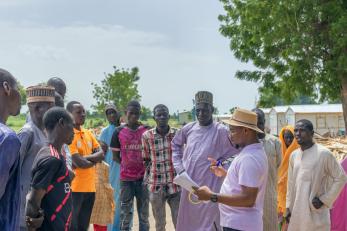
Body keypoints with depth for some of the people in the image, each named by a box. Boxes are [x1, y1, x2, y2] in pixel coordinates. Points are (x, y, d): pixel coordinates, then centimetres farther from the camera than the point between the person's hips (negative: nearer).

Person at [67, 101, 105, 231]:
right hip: (74, 188, -7)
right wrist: (94, 160, -2)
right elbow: (78, 162, -19)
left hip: (90, 187, 7)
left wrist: (85, 158, -13)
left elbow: (101, 154, 3)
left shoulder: (88, 133, 13)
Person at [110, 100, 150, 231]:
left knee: (144, 213, 10)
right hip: (126, 178, 0)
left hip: (143, 177, 0)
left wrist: (146, 166, -6)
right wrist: (127, 165, -5)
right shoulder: (119, 132, 1)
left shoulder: (147, 131, 0)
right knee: (125, 213, 6)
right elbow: (115, 156, 5)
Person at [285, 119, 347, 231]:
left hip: (315, 211, -5)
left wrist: (324, 199, -8)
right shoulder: (294, 155, 8)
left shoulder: (324, 153, -10)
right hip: (296, 210, 6)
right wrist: (288, 207, 12)